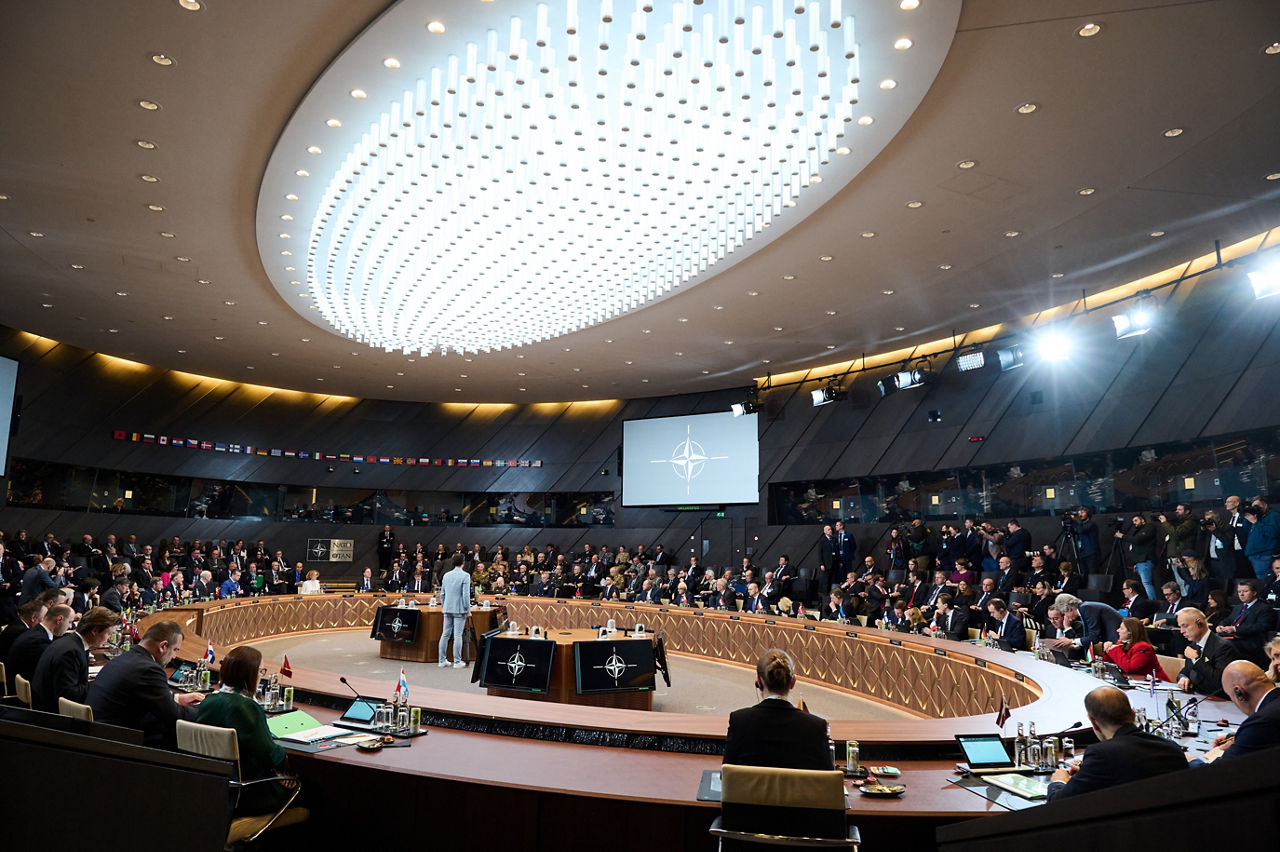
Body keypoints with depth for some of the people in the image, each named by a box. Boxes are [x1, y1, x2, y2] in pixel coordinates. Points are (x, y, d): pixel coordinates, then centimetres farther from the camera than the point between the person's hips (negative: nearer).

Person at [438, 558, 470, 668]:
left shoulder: (446, 575, 9)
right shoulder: (465, 576, -9)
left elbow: (442, 594, 13)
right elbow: (466, 594, -14)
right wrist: (468, 609, -6)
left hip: (447, 609, 5)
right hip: (459, 609, -5)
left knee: (445, 634, 10)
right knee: (457, 635, -2)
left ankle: (442, 660, 15)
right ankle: (457, 661, 1)